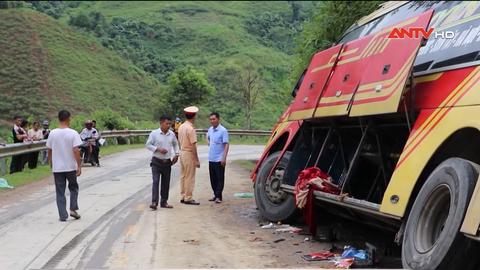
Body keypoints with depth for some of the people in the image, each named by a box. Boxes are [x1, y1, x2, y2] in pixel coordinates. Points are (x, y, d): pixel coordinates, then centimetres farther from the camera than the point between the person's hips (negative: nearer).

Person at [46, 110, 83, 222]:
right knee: (73, 188, 20)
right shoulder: (73, 133, -11)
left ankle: (63, 215, 7)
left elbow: (49, 150, 5)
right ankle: (73, 209, 10)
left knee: (60, 192, 8)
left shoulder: (52, 133, -2)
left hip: (57, 168, 2)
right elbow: (76, 151, -16)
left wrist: (51, 163, 20)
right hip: (71, 167, -2)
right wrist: (79, 166, -11)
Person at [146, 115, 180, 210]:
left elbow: (175, 144, 18)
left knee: (166, 182, 9)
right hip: (156, 162, -4)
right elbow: (148, 145, -6)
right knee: (155, 181, -11)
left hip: (167, 162, 4)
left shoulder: (172, 134, 4)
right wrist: (158, 149, -18)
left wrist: (176, 154, 6)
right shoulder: (154, 133, -8)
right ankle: (154, 202, -13)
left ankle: (164, 202, 18)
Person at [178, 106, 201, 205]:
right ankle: (188, 198, 2)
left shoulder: (181, 127, 7)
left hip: (182, 152, 9)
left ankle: (183, 196, 21)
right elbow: (193, 145, -19)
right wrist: (197, 160, -16)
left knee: (183, 176, 13)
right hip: (189, 154, -9)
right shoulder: (191, 128, -18)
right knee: (190, 177, -2)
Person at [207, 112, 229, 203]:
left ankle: (218, 196, 2)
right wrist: (209, 143, 12)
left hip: (219, 159, -7)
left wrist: (224, 158, -21)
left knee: (220, 179, -1)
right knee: (213, 179, 12)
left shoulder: (223, 130, -12)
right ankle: (215, 194, 21)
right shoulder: (210, 129, 8)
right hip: (211, 158, 7)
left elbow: (226, 145, -15)